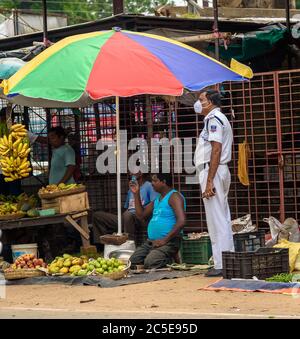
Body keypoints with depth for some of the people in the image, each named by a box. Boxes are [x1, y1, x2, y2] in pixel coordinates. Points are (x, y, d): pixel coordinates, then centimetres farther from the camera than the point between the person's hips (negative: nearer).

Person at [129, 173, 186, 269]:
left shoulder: (174, 196, -8)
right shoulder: (157, 199, 21)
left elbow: (181, 221, -20)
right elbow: (141, 215, 23)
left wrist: (165, 240, -21)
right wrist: (136, 194, 14)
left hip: (168, 242, -9)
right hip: (150, 242, 9)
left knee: (150, 263, -31)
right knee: (132, 261, -10)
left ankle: (169, 261, 1)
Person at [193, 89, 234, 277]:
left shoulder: (214, 119, -11)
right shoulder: (221, 119, 22)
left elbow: (216, 150, -20)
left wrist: (209, 181, -23)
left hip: (212, 170, -11)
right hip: (221, 171, 11)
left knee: (217, 220, -10)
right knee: (223, 220, 11)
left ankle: (221, 265, -11)